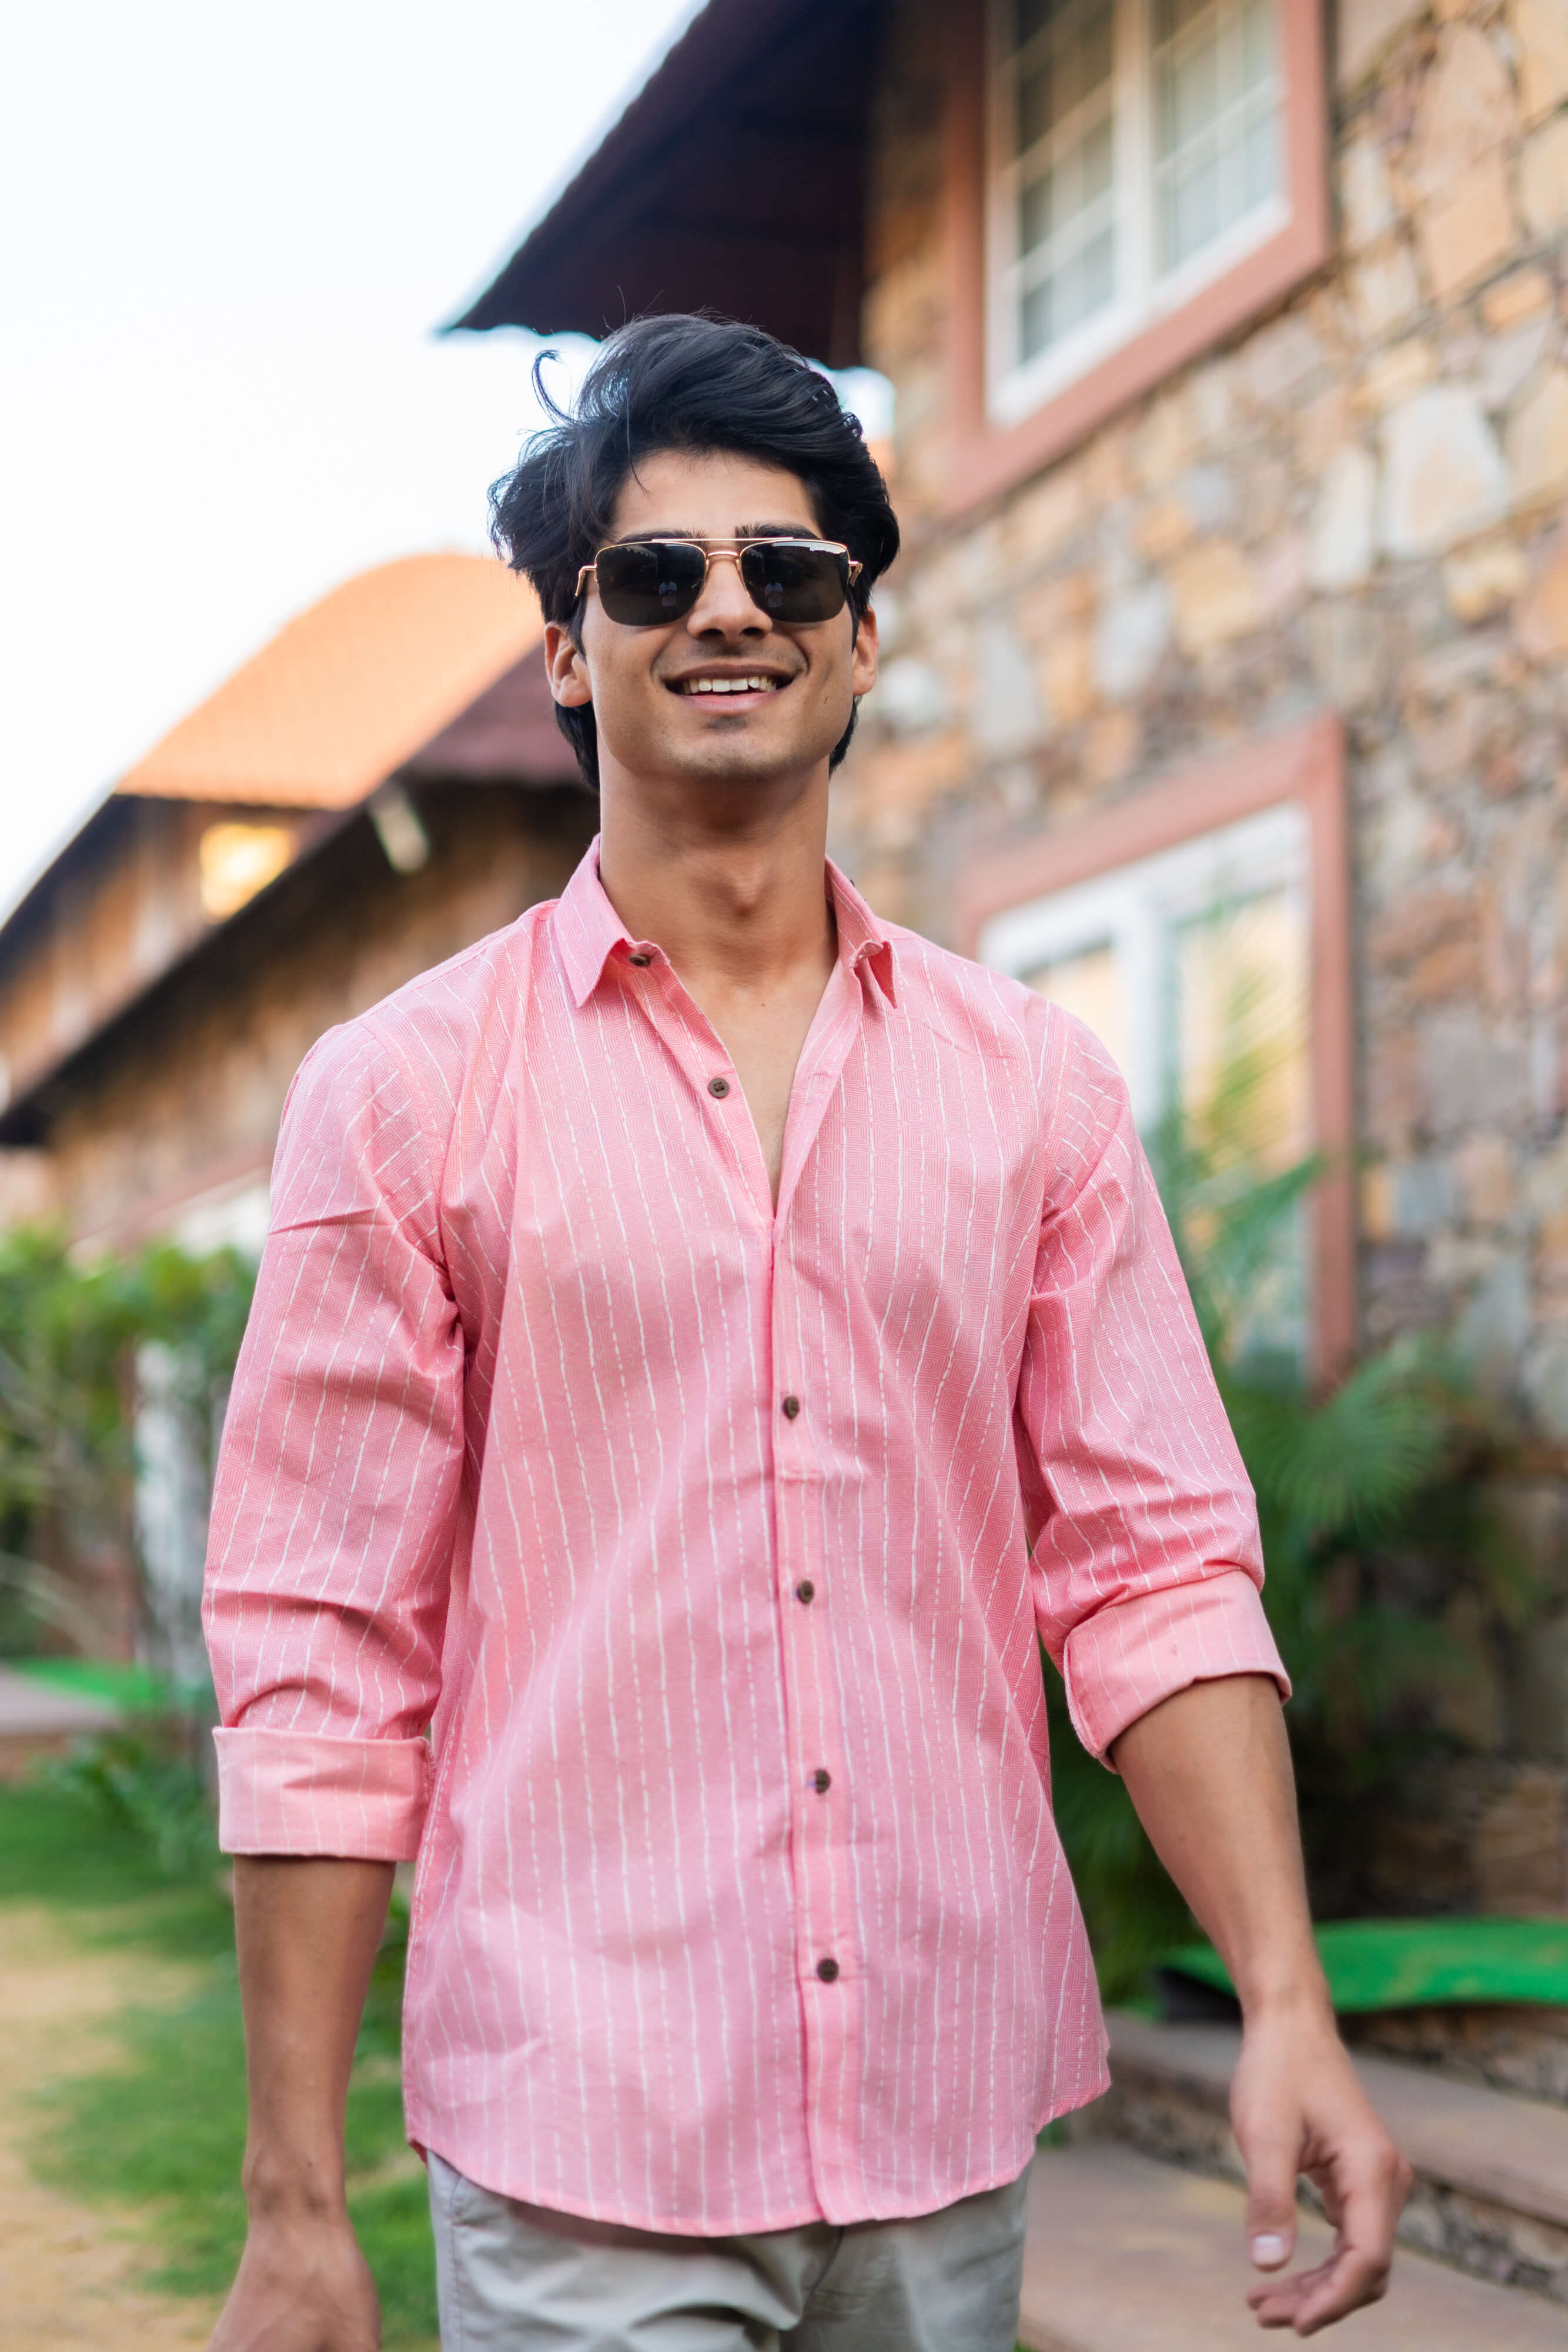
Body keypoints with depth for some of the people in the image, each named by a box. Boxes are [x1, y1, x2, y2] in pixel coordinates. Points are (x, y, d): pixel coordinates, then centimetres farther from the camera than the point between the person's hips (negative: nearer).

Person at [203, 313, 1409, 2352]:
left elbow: (1155, 1565, 3)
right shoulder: (410, 1090, -3)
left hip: (956, 2118, 3)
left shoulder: (1033, 1085, 5)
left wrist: (1286, 2005, -9)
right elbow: (320, 1655, -5)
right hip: (583, 2138, -3)